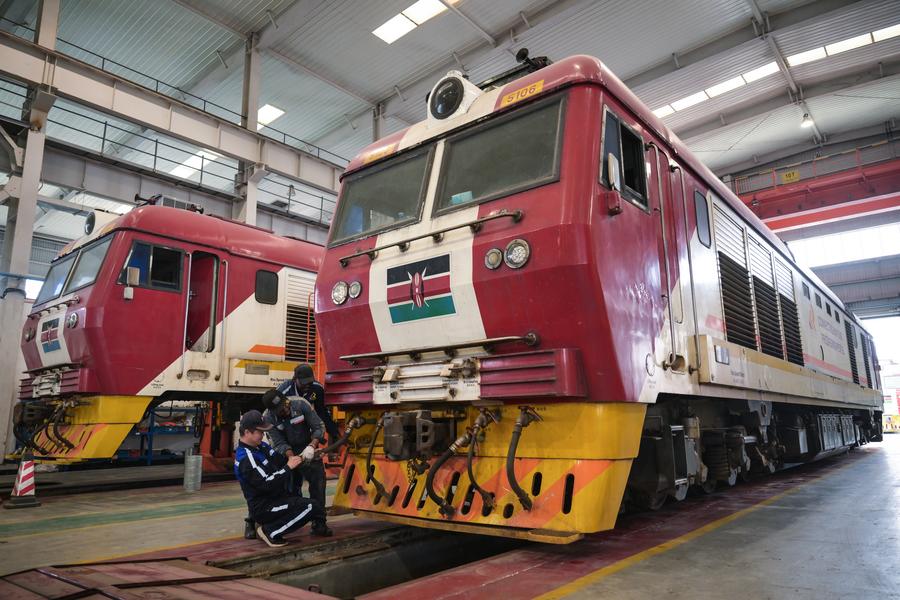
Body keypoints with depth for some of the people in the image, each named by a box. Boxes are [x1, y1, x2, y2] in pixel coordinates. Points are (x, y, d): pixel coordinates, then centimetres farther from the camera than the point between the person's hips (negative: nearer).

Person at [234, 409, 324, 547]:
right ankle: (269, 531, -9)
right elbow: (266, 484, -28)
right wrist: (288, 467, -23)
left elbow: (281, 461, 11)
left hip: (276, 498, 10)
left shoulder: (261, 446, 8)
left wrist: (299, 458, -7)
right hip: (263, 508, -10)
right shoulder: (246, 458, -21)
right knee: (312, 507, -23)